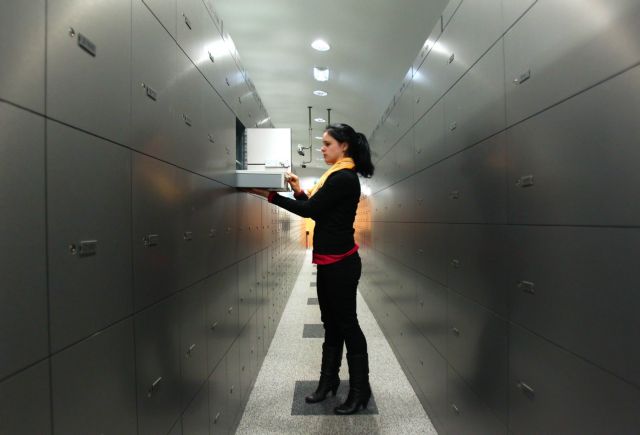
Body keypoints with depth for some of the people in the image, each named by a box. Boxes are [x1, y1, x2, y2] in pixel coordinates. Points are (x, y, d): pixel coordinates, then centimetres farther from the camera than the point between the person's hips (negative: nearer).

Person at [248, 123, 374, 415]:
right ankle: (328, 381, 32)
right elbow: (318, 210, 15)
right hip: (330, 262, 10)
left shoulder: (344, 178, -16)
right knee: (331, 324, 17)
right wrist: (299, 191, 4)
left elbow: (311, 210, -18)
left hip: (340, 263, -10)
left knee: (347, 324, 2)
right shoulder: (338, 176, 14)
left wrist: (271, 196, -15)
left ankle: (360, 391, 18)